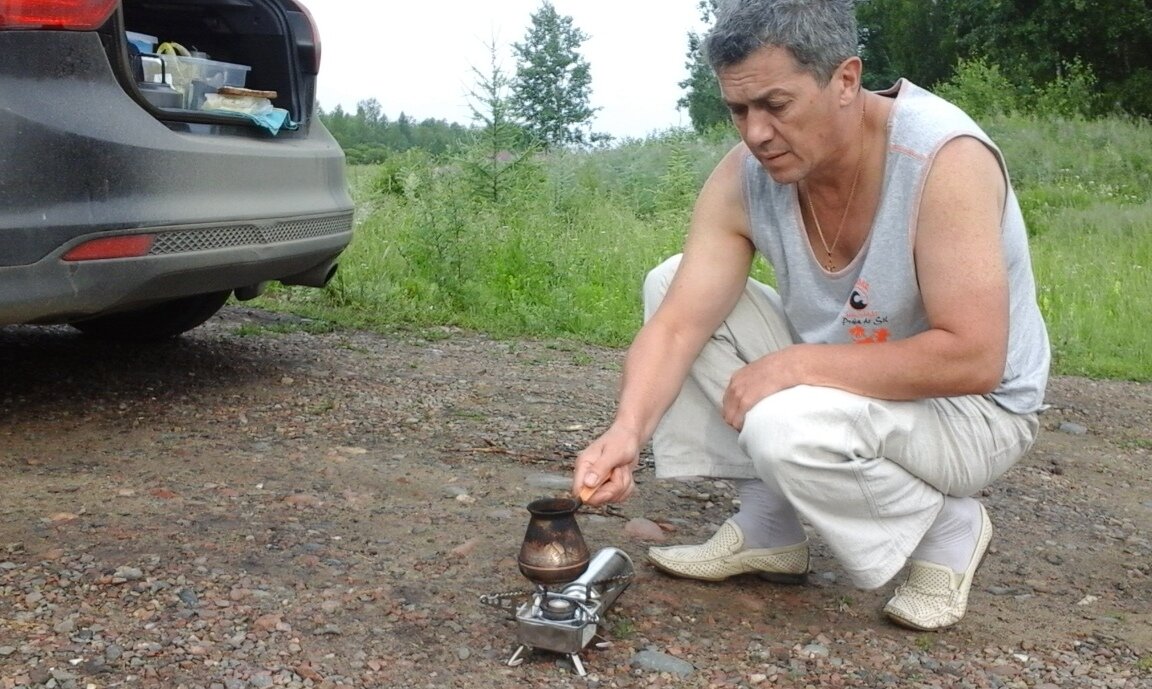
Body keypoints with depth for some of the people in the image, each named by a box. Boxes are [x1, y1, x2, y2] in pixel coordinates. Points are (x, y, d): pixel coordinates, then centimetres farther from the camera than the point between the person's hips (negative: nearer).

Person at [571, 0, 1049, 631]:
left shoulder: (945, 159, -29)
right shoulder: (743, 177, -14)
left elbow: (974, 359, -32)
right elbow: (676, 324, -19)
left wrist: (795, 365, -31)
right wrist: (626, 431, -36)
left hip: (972, 408, -5)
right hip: (836, 379, 6)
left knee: (788, 428, -34)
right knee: (674, 284, -9)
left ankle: (949, 528, -1)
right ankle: (767, 530, 1)